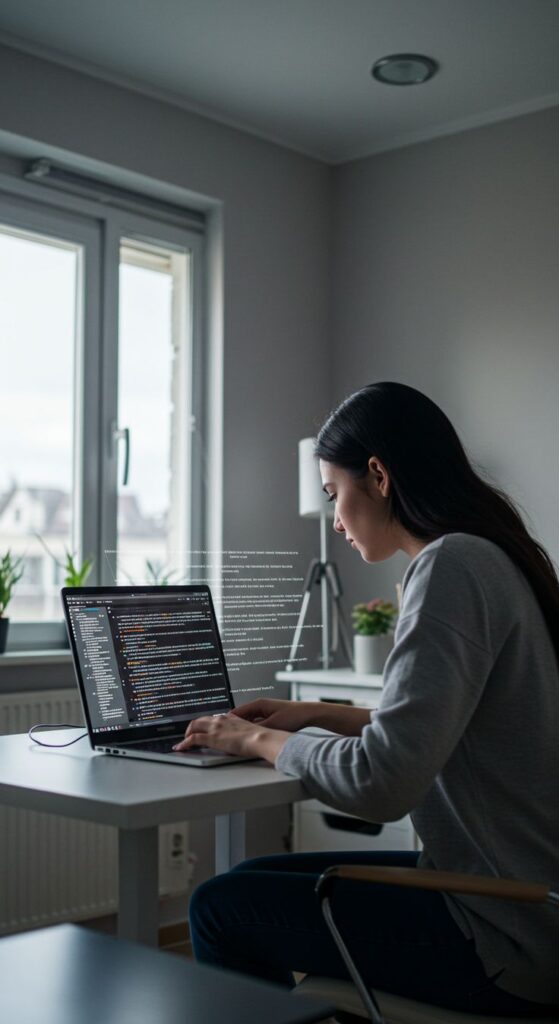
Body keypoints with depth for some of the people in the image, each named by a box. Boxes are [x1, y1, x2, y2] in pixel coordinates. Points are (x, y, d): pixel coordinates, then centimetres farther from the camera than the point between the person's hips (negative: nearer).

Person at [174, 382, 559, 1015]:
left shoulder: (453, 565, -20)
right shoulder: (497, 560, 10)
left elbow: (380, 784, -26)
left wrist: (263, 739, -9)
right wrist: (318, 716, 15)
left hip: (507, 938, -9)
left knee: (221, 907, -2)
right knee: (255, 879, 16)